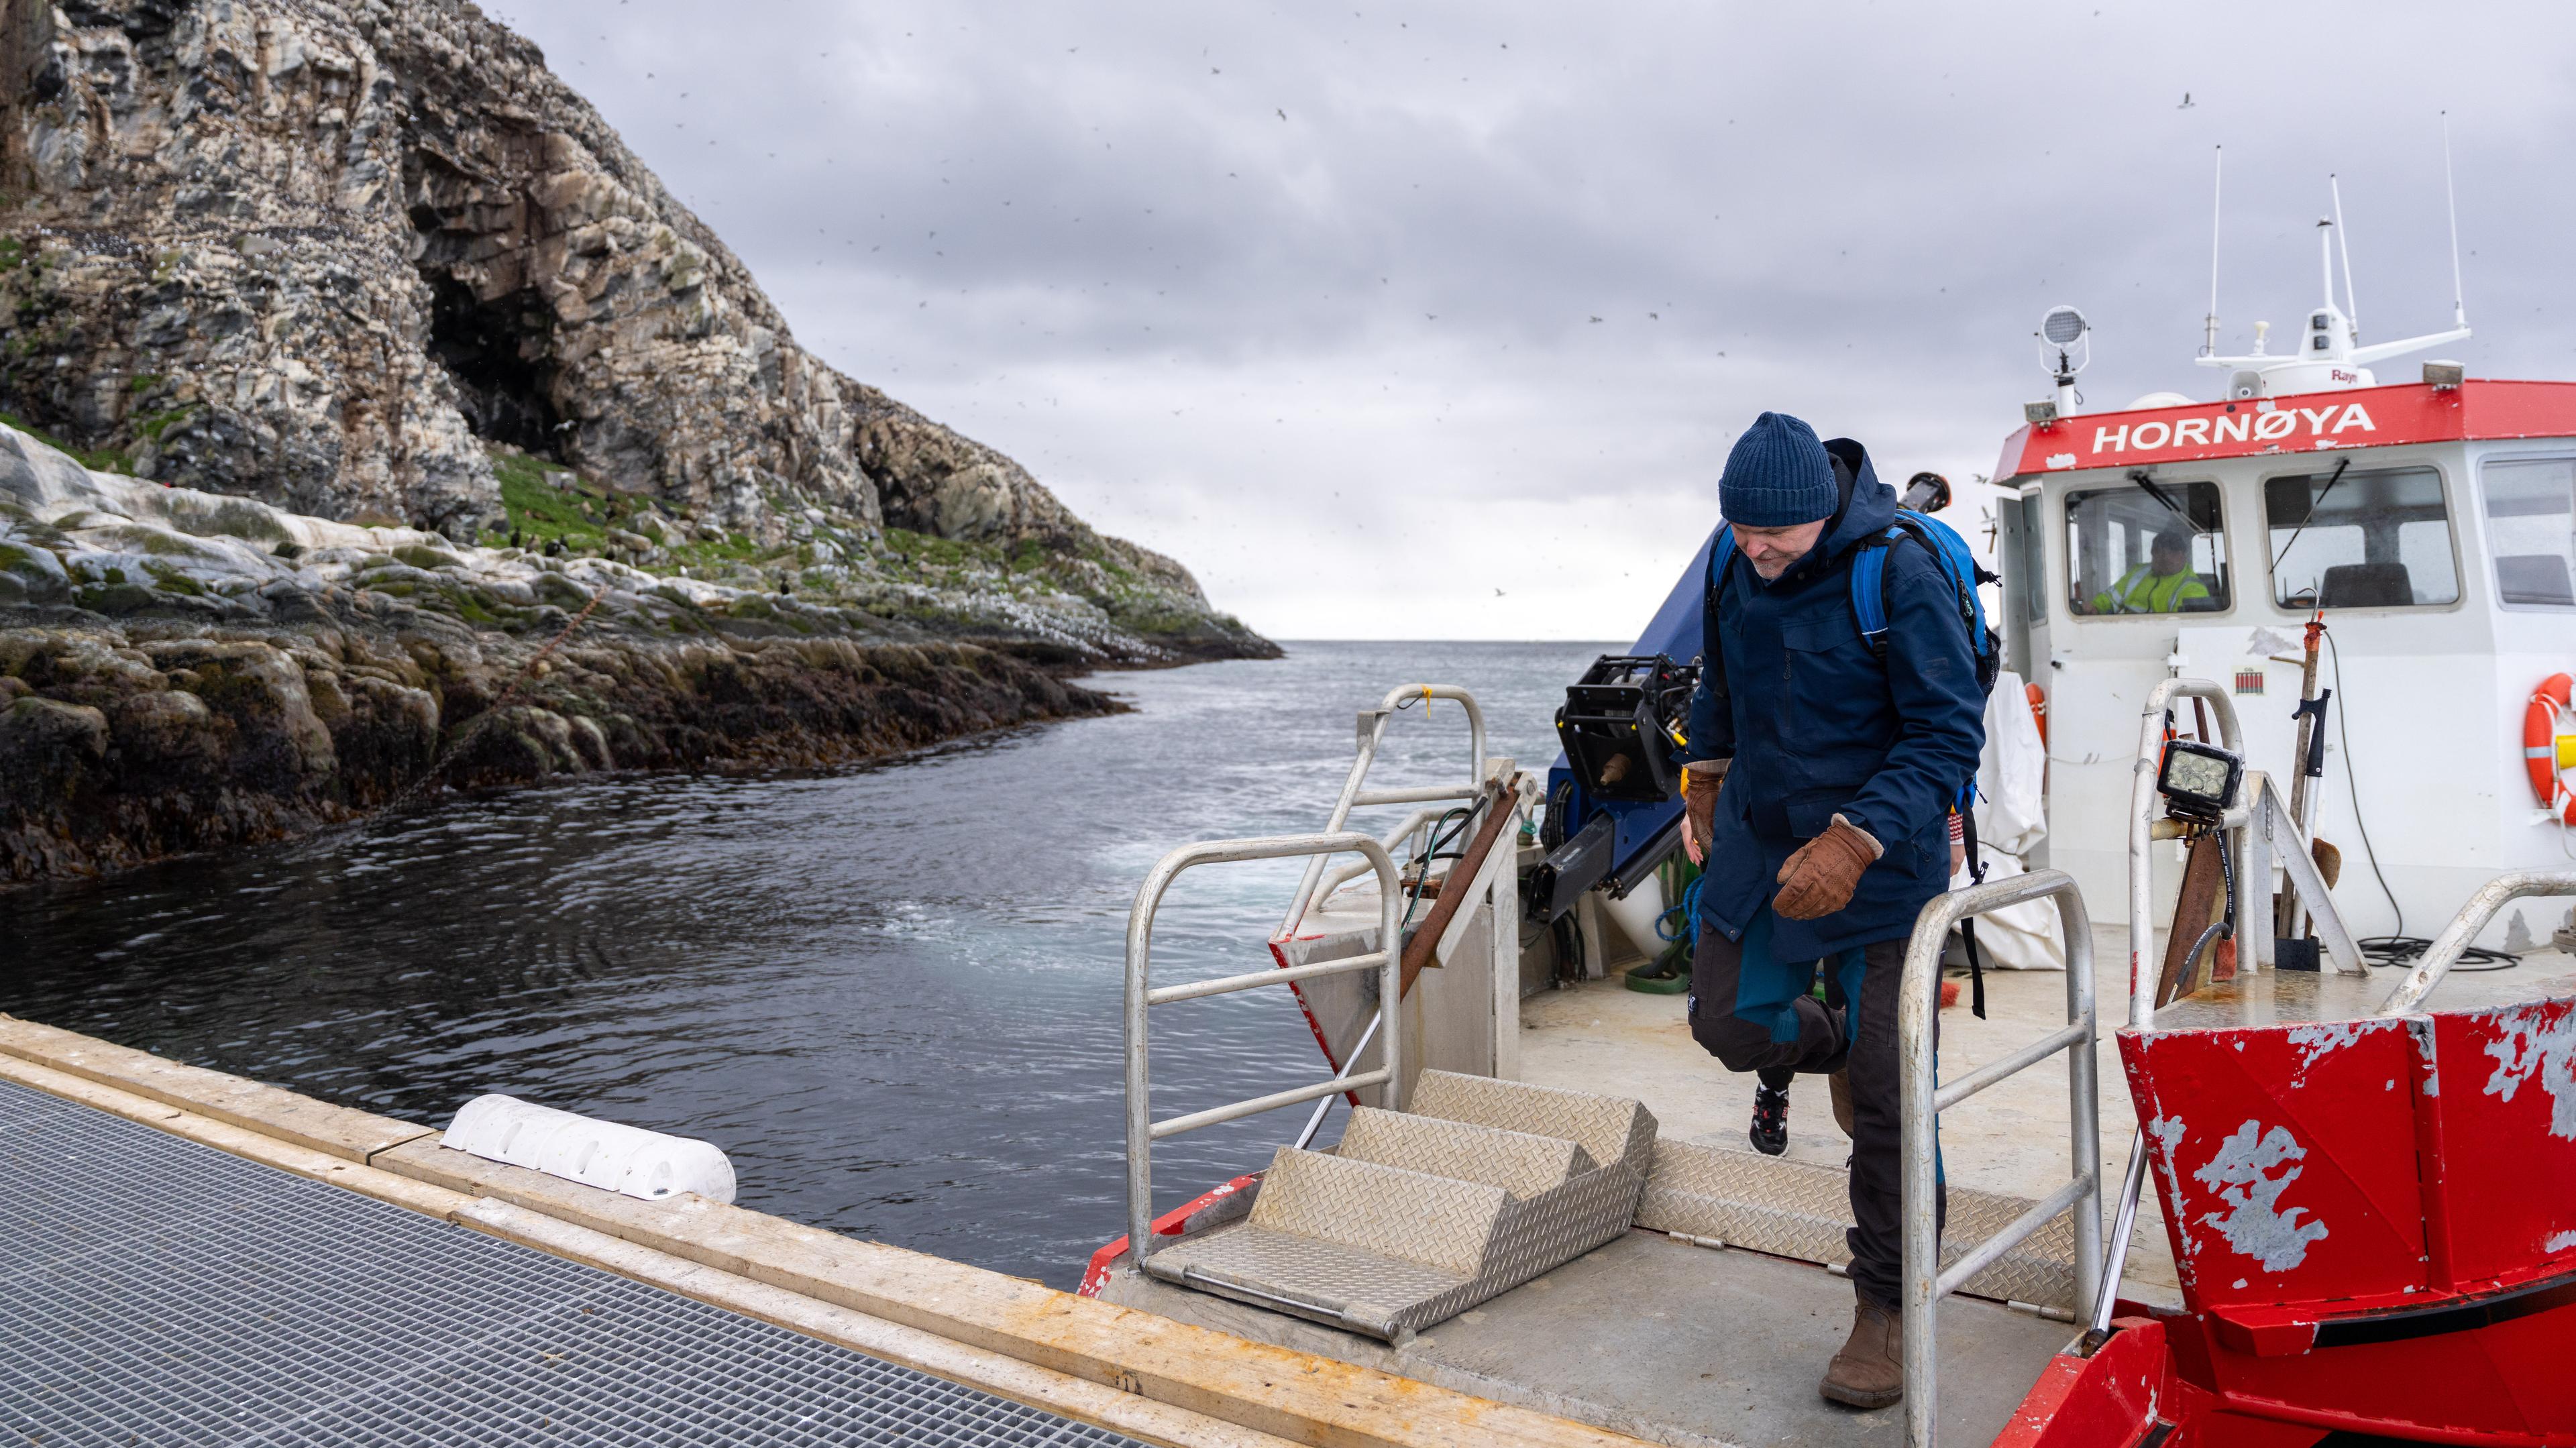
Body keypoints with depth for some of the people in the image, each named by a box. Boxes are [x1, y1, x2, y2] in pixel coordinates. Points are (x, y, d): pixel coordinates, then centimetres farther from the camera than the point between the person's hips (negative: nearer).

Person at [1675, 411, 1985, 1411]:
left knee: (1886, 1102, -1)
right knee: (1726, 1023, 13)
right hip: (1759, 842, 6)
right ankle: (1817, 1042, 49)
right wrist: (1706, 776, 17)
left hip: (1880, 861, -5)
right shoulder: (1733, 570, -2)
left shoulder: (1900, 574, -22)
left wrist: (1857, 841, -32)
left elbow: (1950, 734, -22)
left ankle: (1886, 1313, 14)